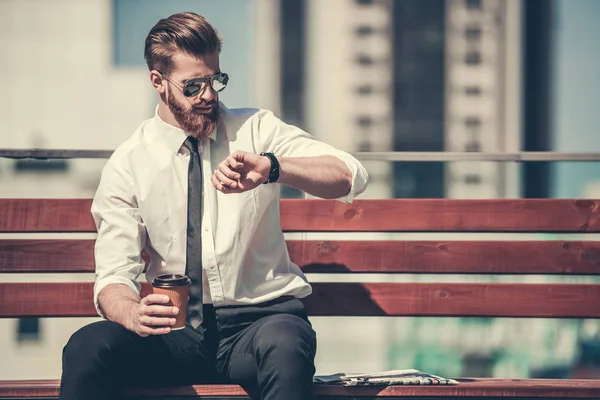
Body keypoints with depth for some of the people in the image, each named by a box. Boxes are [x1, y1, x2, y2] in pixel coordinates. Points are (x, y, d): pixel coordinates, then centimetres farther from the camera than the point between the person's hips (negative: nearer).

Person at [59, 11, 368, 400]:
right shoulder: (128, 165, 5)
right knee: (87, 348, -29)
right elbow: (114, 277, -3)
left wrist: (271, 167, -27)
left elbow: (350, 177, -8)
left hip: (259, 318, -1)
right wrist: (135, 314, -28)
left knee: (284, 347, -38)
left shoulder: (256, 130, 5)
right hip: (175, 334, 1)